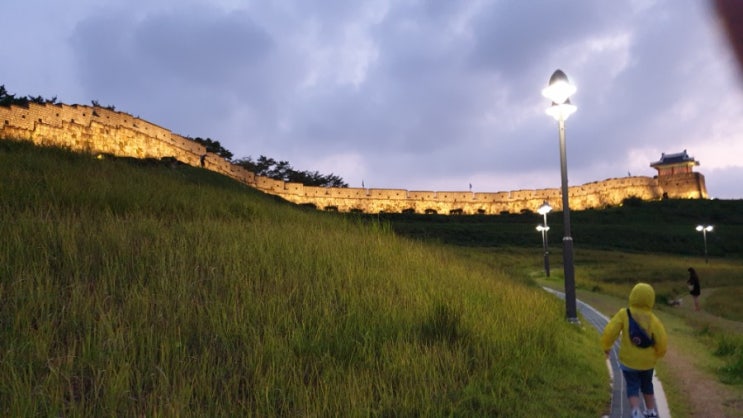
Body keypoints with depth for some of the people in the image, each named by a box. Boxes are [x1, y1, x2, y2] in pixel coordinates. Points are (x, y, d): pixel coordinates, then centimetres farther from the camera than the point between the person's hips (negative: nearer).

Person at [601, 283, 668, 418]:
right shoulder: (653, 319, -13)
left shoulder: (624, 314, -17)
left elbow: (609, 332, -20)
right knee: (647, 385, 25)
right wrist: (657, 354, 11)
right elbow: (662, 343, -12)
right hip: (647, 361, 2)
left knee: (632, 387, 11)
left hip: (628, 360, -2)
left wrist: (606, 346, -1)